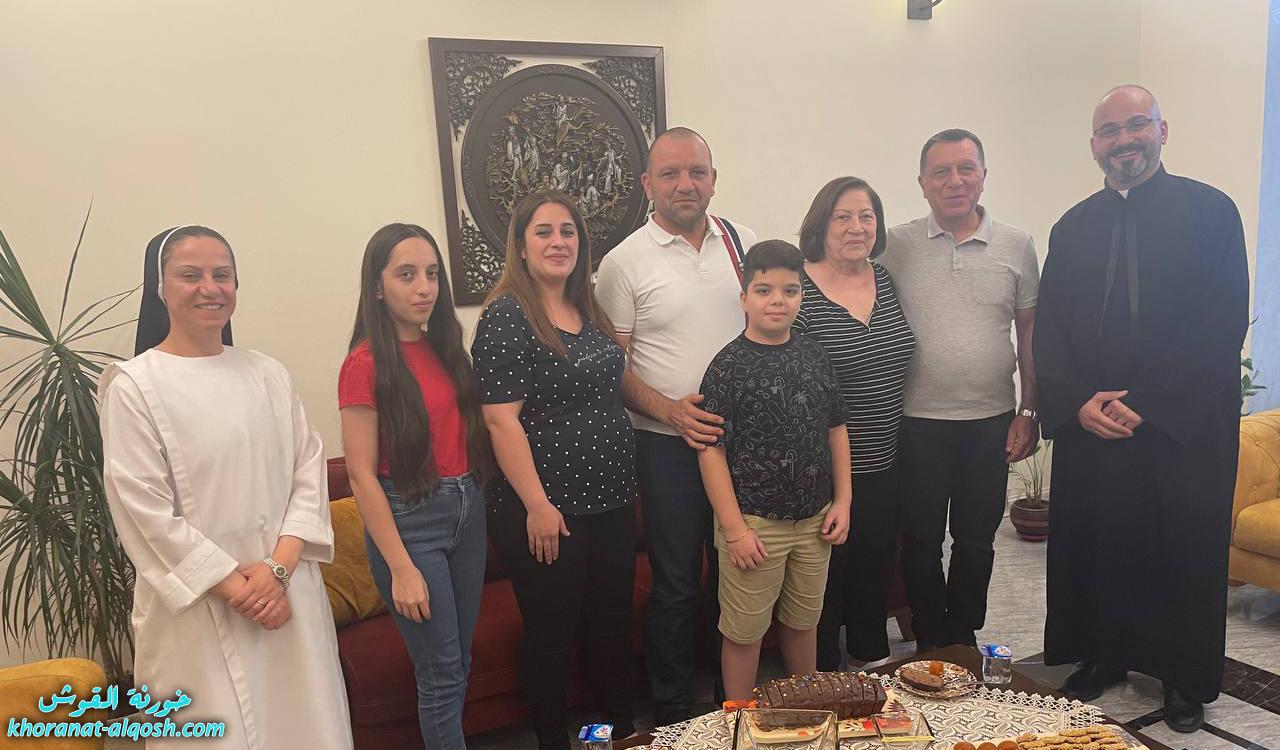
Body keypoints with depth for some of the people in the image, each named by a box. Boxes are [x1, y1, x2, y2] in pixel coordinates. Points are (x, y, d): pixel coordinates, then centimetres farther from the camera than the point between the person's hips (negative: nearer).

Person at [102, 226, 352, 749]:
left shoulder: (268, 374, 8)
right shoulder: (135, 386, -6)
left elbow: (309, 470, 3)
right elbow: (145, 511, -9)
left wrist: (280, 565, -10)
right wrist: (236, 586, -11)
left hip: (290, 591, 4)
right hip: (200, 606, -4)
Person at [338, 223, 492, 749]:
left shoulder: (444, 347, 5)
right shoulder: (365, 364, -13)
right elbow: (362, 475, -14)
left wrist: (475, 501, 6)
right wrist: (401, 568, -15)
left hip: (467, 510, 6)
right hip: (409, 520, -6)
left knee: (460, 663, 18)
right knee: (441, 672, 5)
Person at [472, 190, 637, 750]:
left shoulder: (589, 310, 10)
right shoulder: (506, 316, -13)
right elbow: (501, 419, -18)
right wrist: (537, 505, -20)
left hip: (610, 499, 7)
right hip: (547, 508, -7)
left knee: (614, 620, 19)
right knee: (552, 631, 8)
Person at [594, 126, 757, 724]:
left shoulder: (743, 243, 6)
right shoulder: (624, 262, -6)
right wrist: (670, 410, -20)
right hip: (669, 444, -4)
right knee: (677, 584, 6)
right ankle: (672, 714, 26)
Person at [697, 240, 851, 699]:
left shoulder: (815, 357, 4)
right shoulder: (729, 365, -12)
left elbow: (836, 429, 12)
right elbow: (712, 450, -13)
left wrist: (842, 500, 6)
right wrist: (734, 528, -15)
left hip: (814, 520, 5)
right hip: (754, 523, -5)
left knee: (803, 622, 21)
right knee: (744, 632, 7)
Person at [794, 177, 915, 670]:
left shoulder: (886, 279, 5)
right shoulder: (799, 291, -15)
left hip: (885, 463, 7)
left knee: (877, 565, 21)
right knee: (825, 570, 8)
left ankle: (870, 656, 44)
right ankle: (822, 679, 29)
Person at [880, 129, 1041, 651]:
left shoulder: (1016, 246, 3)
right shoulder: (897, 246, -2)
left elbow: (1030, 331, 7)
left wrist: (1029, 412, 3)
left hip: (991, 421, 2)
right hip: (918, 421, -1)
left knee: (976, 541, 14)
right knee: (921, 540, 9)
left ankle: (963, 639, 33)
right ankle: (931, 643, 28)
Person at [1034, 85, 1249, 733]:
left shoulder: (1211, 211, -1)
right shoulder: (1073, 227, 9)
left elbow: (1224, 325, -9)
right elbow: (1049, 333, 7)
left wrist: (1147, 404, -15)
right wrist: (1079, 402, -9)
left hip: (1185, 427, -2)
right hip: (1089, 427, 3)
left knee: (1186, 555, 8)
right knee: (1093, 546, 9)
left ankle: (1186, 680, 27)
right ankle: (1102, 657, 29)